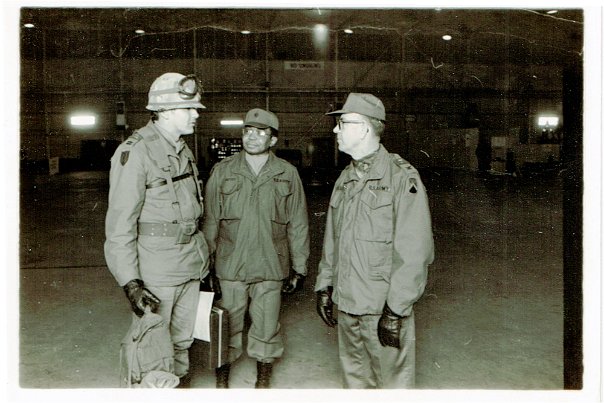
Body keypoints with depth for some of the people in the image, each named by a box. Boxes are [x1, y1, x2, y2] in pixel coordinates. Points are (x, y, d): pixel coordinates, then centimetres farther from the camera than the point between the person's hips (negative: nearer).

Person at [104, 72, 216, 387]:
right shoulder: (135, 152, -14)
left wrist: (203, 260, 16)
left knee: (182, 342, 18)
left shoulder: (183, 151, 11)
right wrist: (130, 283, -19)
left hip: (191, 267, 7)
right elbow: (119, 225, -16)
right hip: (156, 272, -7)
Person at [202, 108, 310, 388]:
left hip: (271, 269, 0)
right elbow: (210, 221, 4)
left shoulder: (288, 174, 1)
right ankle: (222, 380, 32)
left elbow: (298, 225, 5)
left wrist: (299, 268, 4)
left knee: (266, 328, 12)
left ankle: (263, 380, 33)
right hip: (229, 267, 0)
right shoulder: (222, 171, 1)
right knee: (228, 326, 11)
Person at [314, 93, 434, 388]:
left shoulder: (402, 178, -13)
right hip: (346, 304, 7)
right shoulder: (345, 179, 10)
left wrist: (395, 310, -18)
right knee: (355, 378, 19)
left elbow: (414, 251, -16)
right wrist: (324, 286, 14)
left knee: (393, 381, 6)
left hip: (384, 308, -6)